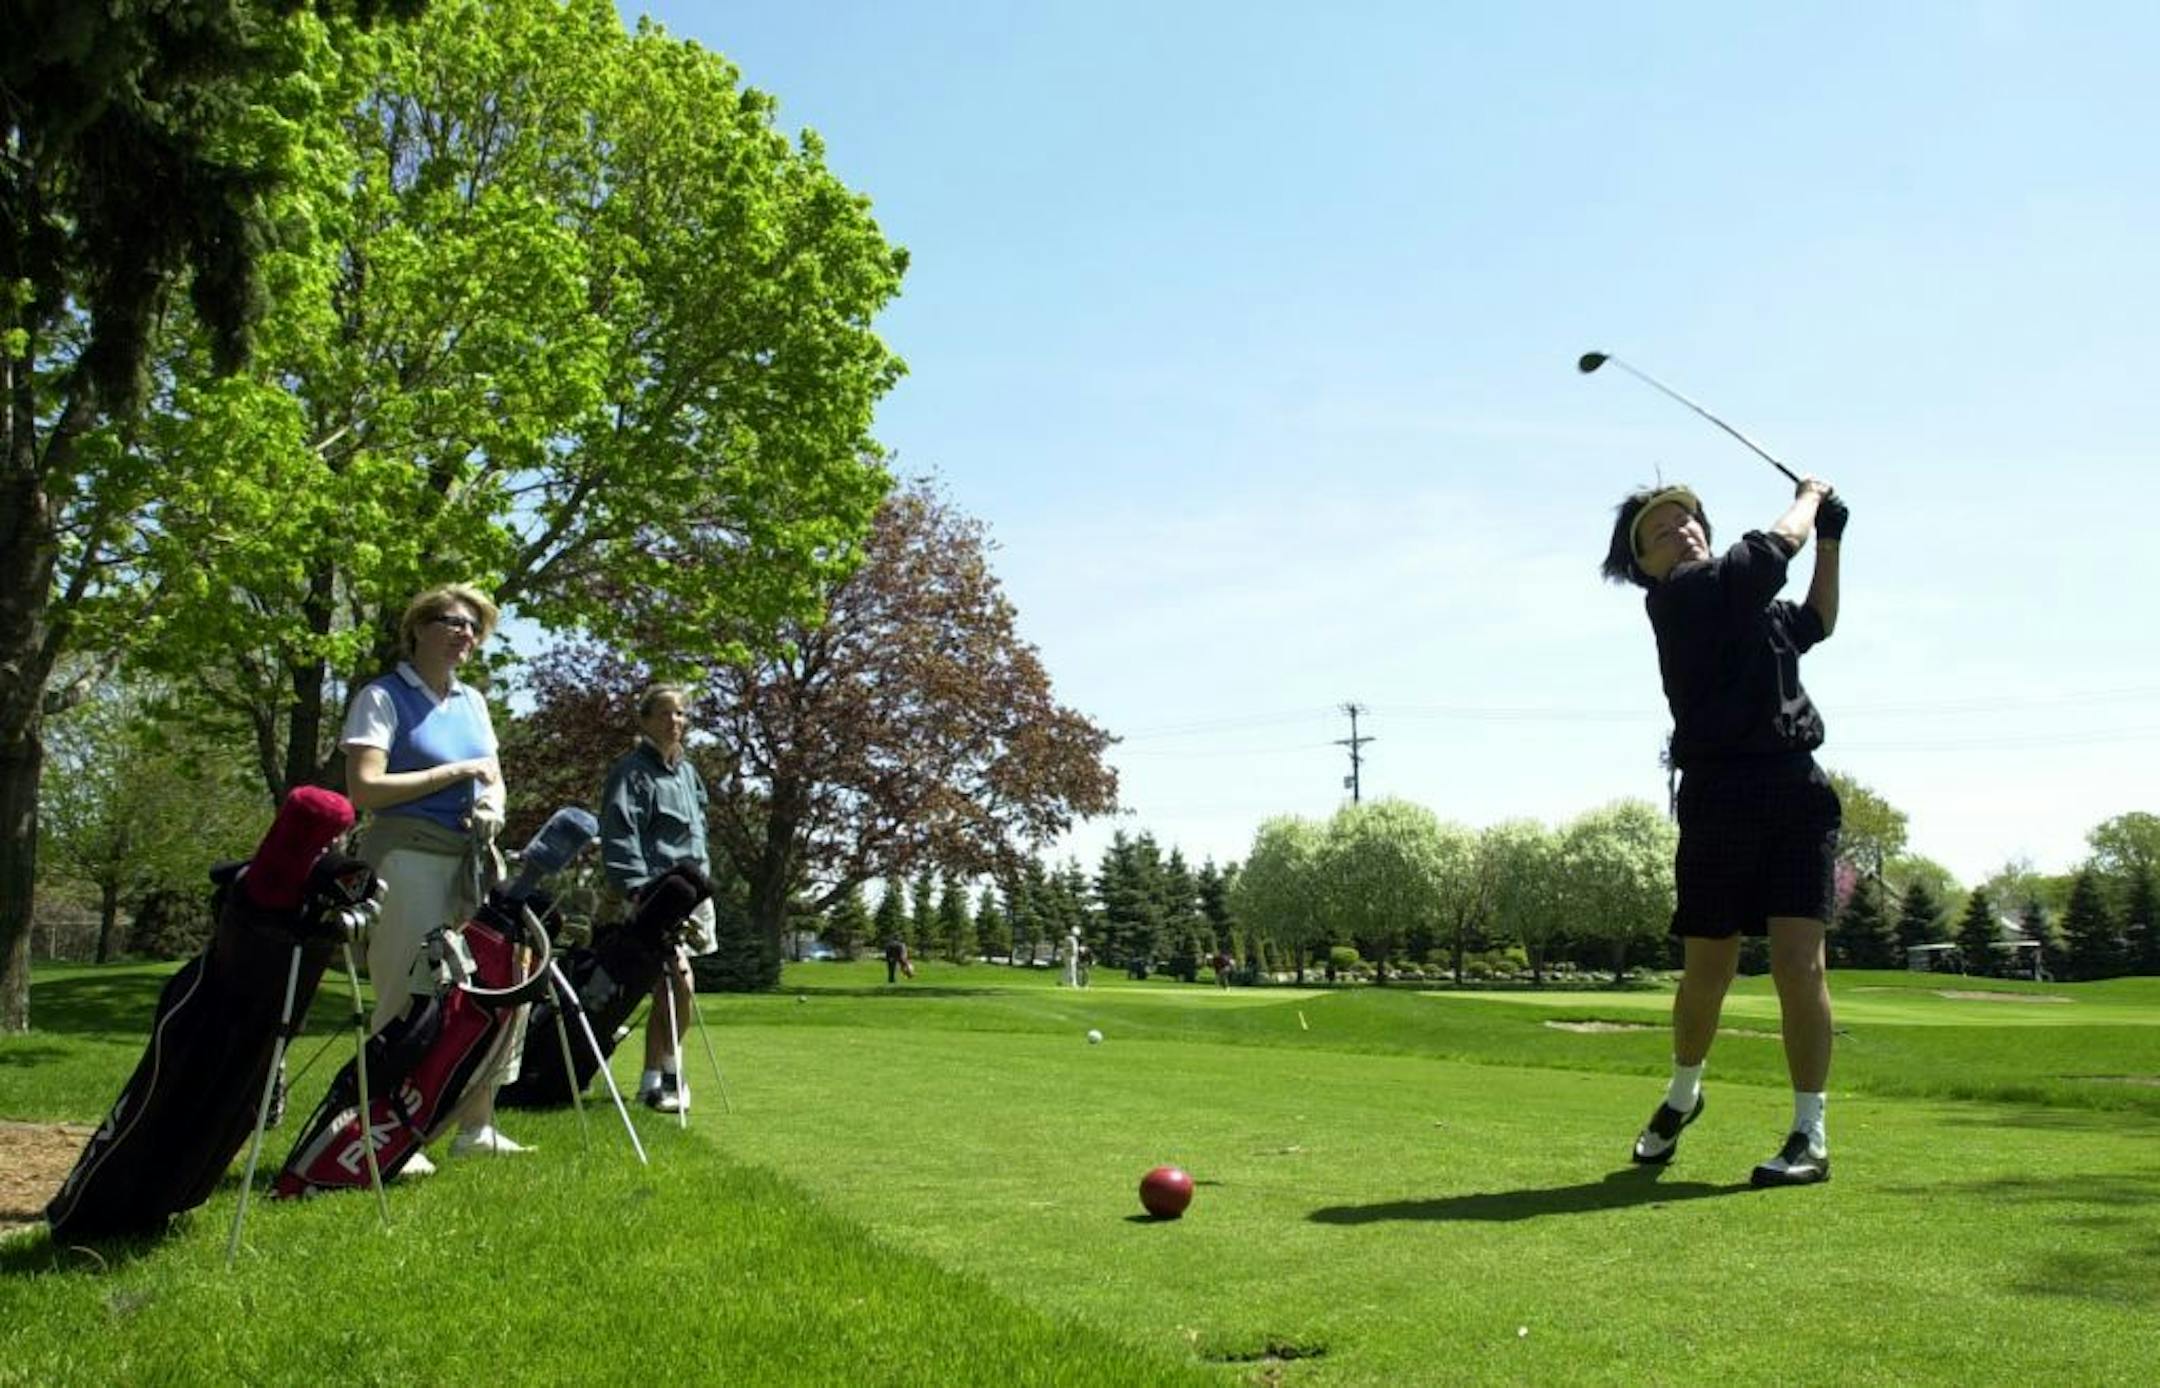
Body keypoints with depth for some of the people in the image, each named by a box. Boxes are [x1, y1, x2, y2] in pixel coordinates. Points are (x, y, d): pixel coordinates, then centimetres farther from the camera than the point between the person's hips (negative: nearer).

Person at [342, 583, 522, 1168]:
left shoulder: (473, 701, 17)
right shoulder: (384, 697, -4)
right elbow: (363, 790, -14)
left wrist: (492, 805, -1)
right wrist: (456, 772, -13)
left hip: (473, 862, 7)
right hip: (409, 860, -7)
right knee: (408, 997, -6)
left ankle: (476, 1126, 18)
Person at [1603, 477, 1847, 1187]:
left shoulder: (1751, 603, 20)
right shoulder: (1677, 597, -3)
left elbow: (1815, 623, 39)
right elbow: (1777, 544, -7)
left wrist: (1831, 543, 29)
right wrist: (1810, 495, 11)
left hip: (1798, 790, 5)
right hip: (1720, 797, -4)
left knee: (1798, 961, -7)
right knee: (1707, 971, 3)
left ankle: (1811, 1135, 0)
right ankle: (1682, 1093, 31)